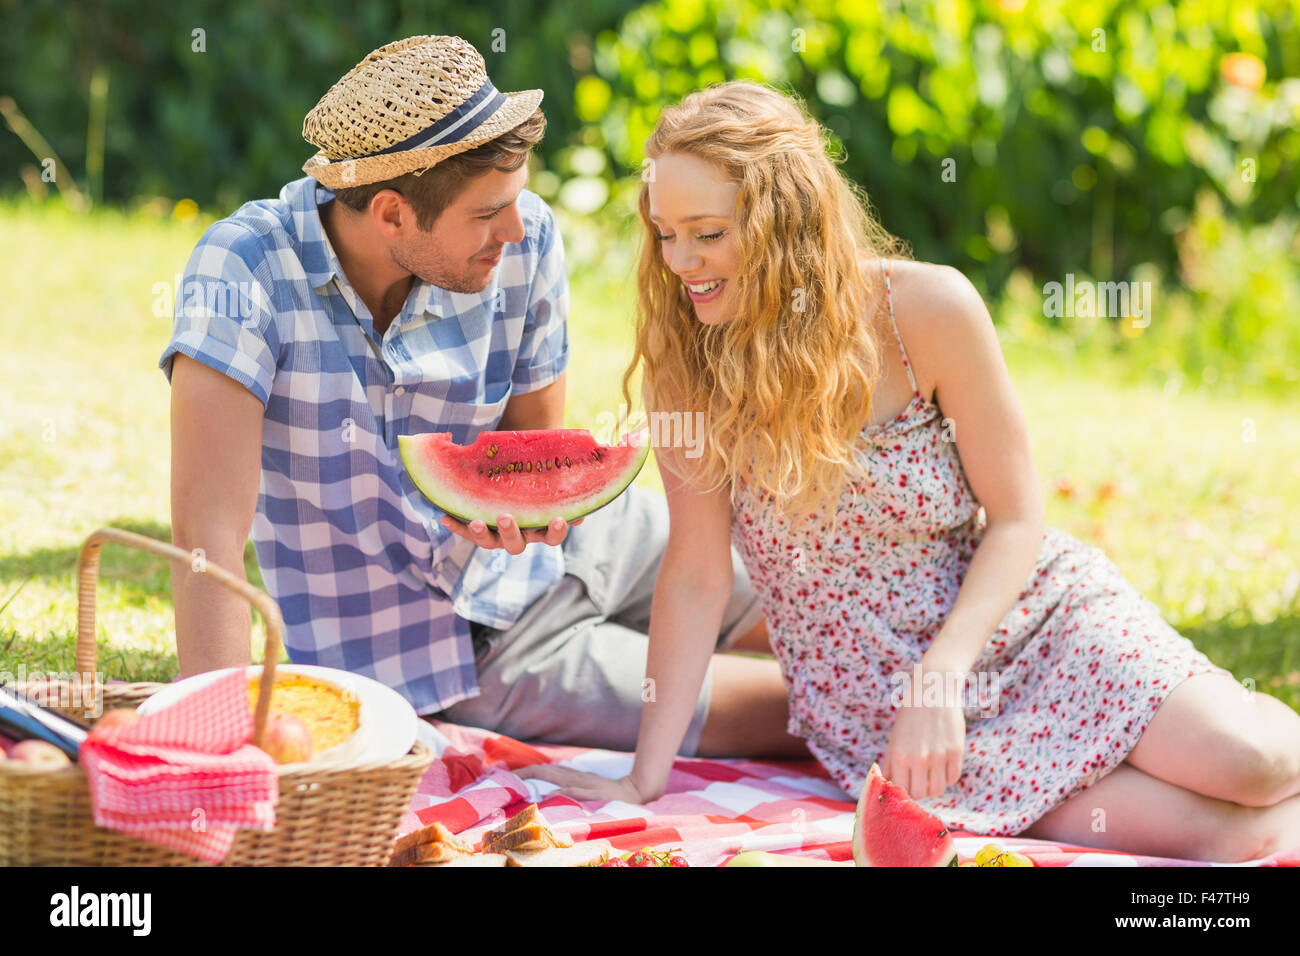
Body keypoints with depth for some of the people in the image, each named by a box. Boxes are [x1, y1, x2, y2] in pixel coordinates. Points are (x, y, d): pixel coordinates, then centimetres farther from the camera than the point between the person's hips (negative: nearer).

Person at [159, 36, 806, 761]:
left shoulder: (525, 239, -16)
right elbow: (209, 529, -34)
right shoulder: (244, 270, -29)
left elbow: (539, 438, -1)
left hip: (561, 555, 5)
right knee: (805, 710, -8)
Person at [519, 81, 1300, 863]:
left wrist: (939, 677, -21)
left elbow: (1016, 519, -9)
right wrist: (647, 776, -13)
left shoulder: (926, 309, -15)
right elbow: (696, 572, -9)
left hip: (1025, 617, 1)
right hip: (871, 702, 0)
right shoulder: (686, 359, -12)